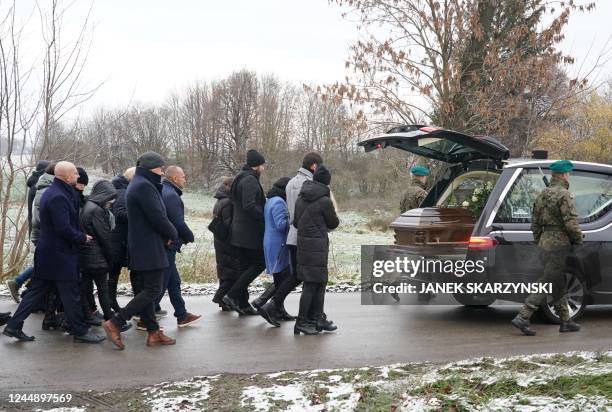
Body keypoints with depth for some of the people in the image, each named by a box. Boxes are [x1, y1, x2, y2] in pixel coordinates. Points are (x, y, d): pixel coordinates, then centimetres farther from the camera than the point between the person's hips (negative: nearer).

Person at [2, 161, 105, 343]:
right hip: (59, 254, -10)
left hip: (46, 252, 10)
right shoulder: (58, 197, -20)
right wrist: (82, 238, -11)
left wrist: (79, 236, 12)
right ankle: (80, 331, 11)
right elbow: (64, 229, -24)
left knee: (37, 290, 14)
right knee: (70, 294, 1)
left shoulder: (51, 192, 12)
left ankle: (14, 326, 16)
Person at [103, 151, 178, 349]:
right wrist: (173, 234, -4)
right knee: (153, 290, -8)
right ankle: (115, 323, -9)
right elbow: (158, 218, -20)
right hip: (149, 248, -11)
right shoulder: (144, 186, -16)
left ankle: (153, 332, 17)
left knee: (147, 289, 11)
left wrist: (166, 234, 6)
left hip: (140, 248, 11)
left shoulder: (138, 185, 18)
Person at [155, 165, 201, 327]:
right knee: (161, 284, -3)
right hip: (167, 246, -10)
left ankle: (182, 315, 24)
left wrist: (185, 236, 12)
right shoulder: (171, 195, -17)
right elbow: (179, 223, -20)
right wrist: (190, 237, -2)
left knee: (174, 282, 16)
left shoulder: (163, 192, 14)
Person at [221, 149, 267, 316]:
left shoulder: (240, 179, 17)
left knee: (247, 266, 13)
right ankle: (232, 295, -6)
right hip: (250, 232, -10)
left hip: (240, 231, 10)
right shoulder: (250, 180, -15)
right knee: (259, 264, -3)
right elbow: (249, 206, -25)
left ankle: (243, 304, 16)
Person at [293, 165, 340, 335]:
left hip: (303, 243, 8)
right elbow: (334, 223, 0)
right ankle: (302, 322, 1)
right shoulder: (324, 200, -13)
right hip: (317, 245, -8)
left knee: (320, 281, 16)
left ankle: (317, 318, 21)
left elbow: (295, 222, 16)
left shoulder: (301, 198, 8)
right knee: (311, 284, -2)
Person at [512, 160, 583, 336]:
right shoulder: (564, 195, -13)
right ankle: (522, 318, -9)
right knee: (547, 283, -6)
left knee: (559, 285, 16)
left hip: (544, 244, 9)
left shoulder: (542, 195, 14)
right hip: (559, 244, -9)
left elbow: (535, 223, 17)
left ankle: (565, 321, 23)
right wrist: (578, 240, -5)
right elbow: (571, 223, -19)